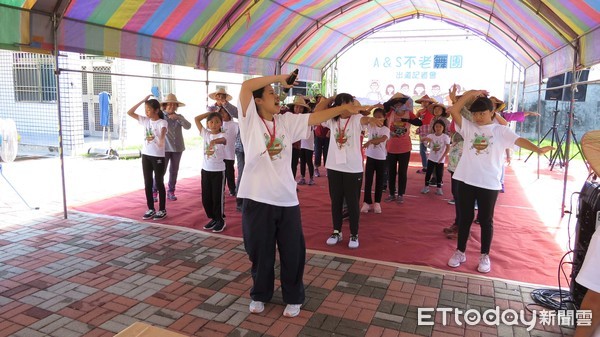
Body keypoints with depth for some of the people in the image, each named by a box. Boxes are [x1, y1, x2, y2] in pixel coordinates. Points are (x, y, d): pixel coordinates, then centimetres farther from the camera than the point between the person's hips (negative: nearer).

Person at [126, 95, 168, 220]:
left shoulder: (162, 123, -10)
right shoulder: (145, 120, 6)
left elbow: (163, 134, -29)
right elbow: (130, 113, 4)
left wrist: (161, 140, -52)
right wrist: (143, 101, -1)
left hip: (158, 156, -6)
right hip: (146, 155, 6)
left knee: (159, 183, 2)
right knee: (147, 183, 9)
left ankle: (162, 210, 12)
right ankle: (151, 209, 19)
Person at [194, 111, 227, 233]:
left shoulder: (222, 135, -10)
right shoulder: (205, 133, 3)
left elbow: (222, 140, -34)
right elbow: (196, 119, 6)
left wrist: (214, 141, -56)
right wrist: (210, 112, 5)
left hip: (218, 170, -5)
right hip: (205, 169, 5)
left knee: (217, 197, 2)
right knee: (206, 197, 10)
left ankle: (220, 220, 17)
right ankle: (213, 218, 26)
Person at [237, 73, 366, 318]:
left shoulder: (287, 121, 9)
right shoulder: (250, 119, -3)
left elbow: (315, 117, 9)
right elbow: (246, 86, -15)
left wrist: (344, 108, 4)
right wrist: (279, 77, -7)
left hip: (286, 198, 3)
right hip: (257, 199, -3)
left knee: (292, 252, 11)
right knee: (260, 251, 13)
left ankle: (294, 297, 32)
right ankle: (260, 295, 36)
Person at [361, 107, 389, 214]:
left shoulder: (386, 129, -4)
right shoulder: (371, 127, 2)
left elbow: (382, 139, -24)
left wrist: (370, 141, -38)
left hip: (381, 158, -1)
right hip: (370, 156, 1)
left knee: (379, 181, 7)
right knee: (368, 180, 1)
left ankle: (377, 203, 15)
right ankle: (367, 202, 8)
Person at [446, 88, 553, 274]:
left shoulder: (501, 130, 2)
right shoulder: (468, 127, 5)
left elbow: (519, 140, -10)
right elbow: (453, 111, -4)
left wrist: (538, 149, -25)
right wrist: (470, 93, -4)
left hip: (489, 183, -1)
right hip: (466, 180, 2)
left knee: (486, 220, 9)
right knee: (464, 217, 12)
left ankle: (485, 256, 23)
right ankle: (460, 252, 25)